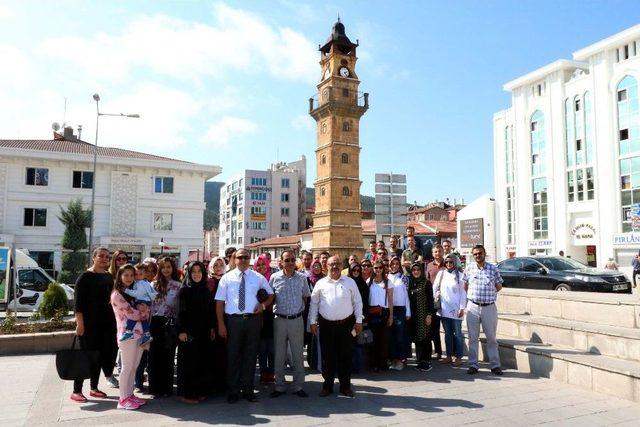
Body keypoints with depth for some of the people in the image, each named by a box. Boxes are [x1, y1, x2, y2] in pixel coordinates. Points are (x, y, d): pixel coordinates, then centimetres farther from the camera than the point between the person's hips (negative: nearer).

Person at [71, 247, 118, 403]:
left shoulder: (110, 277, 11)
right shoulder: (85, 277, -8)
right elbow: (79, 302, -12)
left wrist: (114, 320, 14)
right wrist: (80, 323, -18)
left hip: (107, 322, 6)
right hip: (89, 323, -6)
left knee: (101, 355, 10)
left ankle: (94, 388, 21)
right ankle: (76, 391, 7)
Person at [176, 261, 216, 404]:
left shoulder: (205, 290, 9)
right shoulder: (184, 290, -5)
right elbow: (181, 312, -9)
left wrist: (212, 328, 9)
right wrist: (182, 331, -15)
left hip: (203, 332, 5)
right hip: (189, 331, -5)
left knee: (201, 362, 8)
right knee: (189, 362, 1)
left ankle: (199, 391, 19)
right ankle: (186, 394, 11)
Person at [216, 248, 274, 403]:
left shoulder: (258, 278, 6)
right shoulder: (227, 278, 3)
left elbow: (271, 294, 17)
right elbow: (219, 302, 0)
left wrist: (263, 304, -4)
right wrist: (221, 324, -7)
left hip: (253, 320, 1)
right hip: (233, 320, -1)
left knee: (250, 355, 9)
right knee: (233, 355, 5)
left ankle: (248, 390, 22)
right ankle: (233, 391, 19)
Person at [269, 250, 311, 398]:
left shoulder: (302, 278, 0)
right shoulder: (274, 278, -3)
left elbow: (306, 297, 12)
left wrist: (301, 309, 5)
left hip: (297, 320, 1)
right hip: (280, 319, 0)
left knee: (298, 354, 7)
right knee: (279, 354, 8)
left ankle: (298, 386, 19)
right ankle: (279, 386, 21)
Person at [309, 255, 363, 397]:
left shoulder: (350, 282, 4)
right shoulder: (320, 283, 5)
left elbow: (357, 302, 6)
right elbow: (314, 303, 8)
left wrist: (359, 321, 1)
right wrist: (313, 322, 3)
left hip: (346, 324, 0)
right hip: (326, 325, 0)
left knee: (345, 356, 6)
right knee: (327, 357, 7)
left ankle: (345, 386, 19)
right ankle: (327, 385, 20)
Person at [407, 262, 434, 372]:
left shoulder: (426, 283, -2)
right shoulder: (410, 283, 10)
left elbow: (430, 300, -5)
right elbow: (408, 299, 11)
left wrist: (429, 315, -11)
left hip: (424, 315, -4)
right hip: (414, 316, 4)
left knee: (425, 337, -2)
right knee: (416, 338, 7)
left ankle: (427, 361, 6)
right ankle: (420, 361, 16)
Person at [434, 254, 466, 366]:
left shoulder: (459, 275, -3)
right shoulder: (441, 274, 6)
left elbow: (463, 293, -3)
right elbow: (435, 288, 10)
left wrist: (462, 308, -8)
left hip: (455, 309, -3)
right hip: (444, 309, 3)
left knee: (457, 334, 4)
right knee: (447, 333, 11)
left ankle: (458, 357, 12)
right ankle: (449, 356, 20)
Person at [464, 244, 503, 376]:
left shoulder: (493, 269, 0)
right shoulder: (469, 268, 2)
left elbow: (499, 286, 11)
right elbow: (465, 286, 11)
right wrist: (467, 298, 5)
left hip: (489, 307, 0)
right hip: (473, 307, 1)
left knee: (491, 337, 7)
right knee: (473, 338, 6)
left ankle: (495, 365, 17)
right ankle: (473, 365, 14)